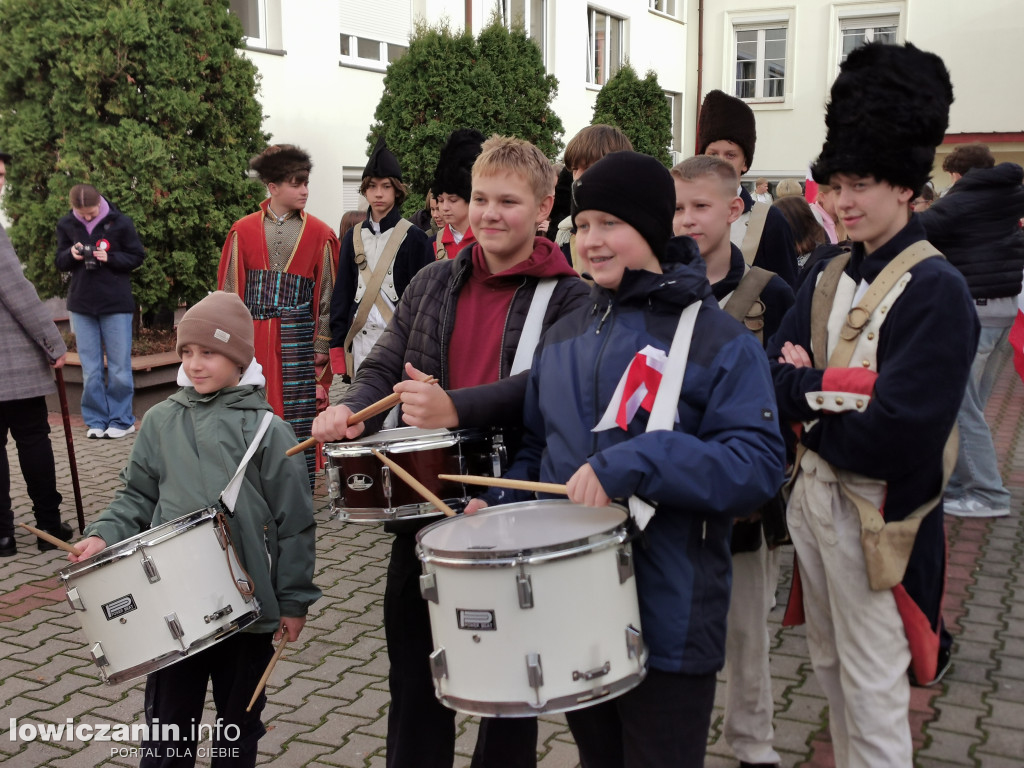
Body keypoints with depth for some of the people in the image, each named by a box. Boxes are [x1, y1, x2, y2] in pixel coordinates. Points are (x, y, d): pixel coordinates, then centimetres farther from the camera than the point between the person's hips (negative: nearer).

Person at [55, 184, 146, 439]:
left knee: (119, 368, 3)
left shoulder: (120, 223, -7)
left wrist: (109, 258, -18)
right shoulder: (66, 226, 2)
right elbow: (60, 262, 8)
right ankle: (96, 420, 16)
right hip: (81, 305, 3)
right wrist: (71, 254, -14)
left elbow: (137, 257, -2)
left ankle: (121, 420, 14)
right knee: (90, 370, 7)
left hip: (116, 304, -3)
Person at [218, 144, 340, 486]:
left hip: (297, 342, -1)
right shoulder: (242, 232, 7)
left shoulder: (320, 235, 5)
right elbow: (229, 294, 9)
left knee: (299, 417, -2)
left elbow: (327, 297, 5)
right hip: (252, 339, 1)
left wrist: (321, 350, 0)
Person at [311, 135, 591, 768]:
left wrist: (458, 409, -35)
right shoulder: (434, 283, 9)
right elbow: (384, 368, 8)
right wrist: (354, 407, -13)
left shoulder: (568, 299, -7)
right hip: (425, 508, 4)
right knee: (414, 681, 16)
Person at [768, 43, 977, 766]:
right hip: (813, 495, 7)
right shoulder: (829, 276, 7)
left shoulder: (937, 291, -16)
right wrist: (833, 388, -17)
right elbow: (772, 375, 0)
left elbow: (895, 434, -23)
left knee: (873, 691, 5)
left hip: (877, 517, -7)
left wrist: (810, 408, -12)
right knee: (830, 666, 21)